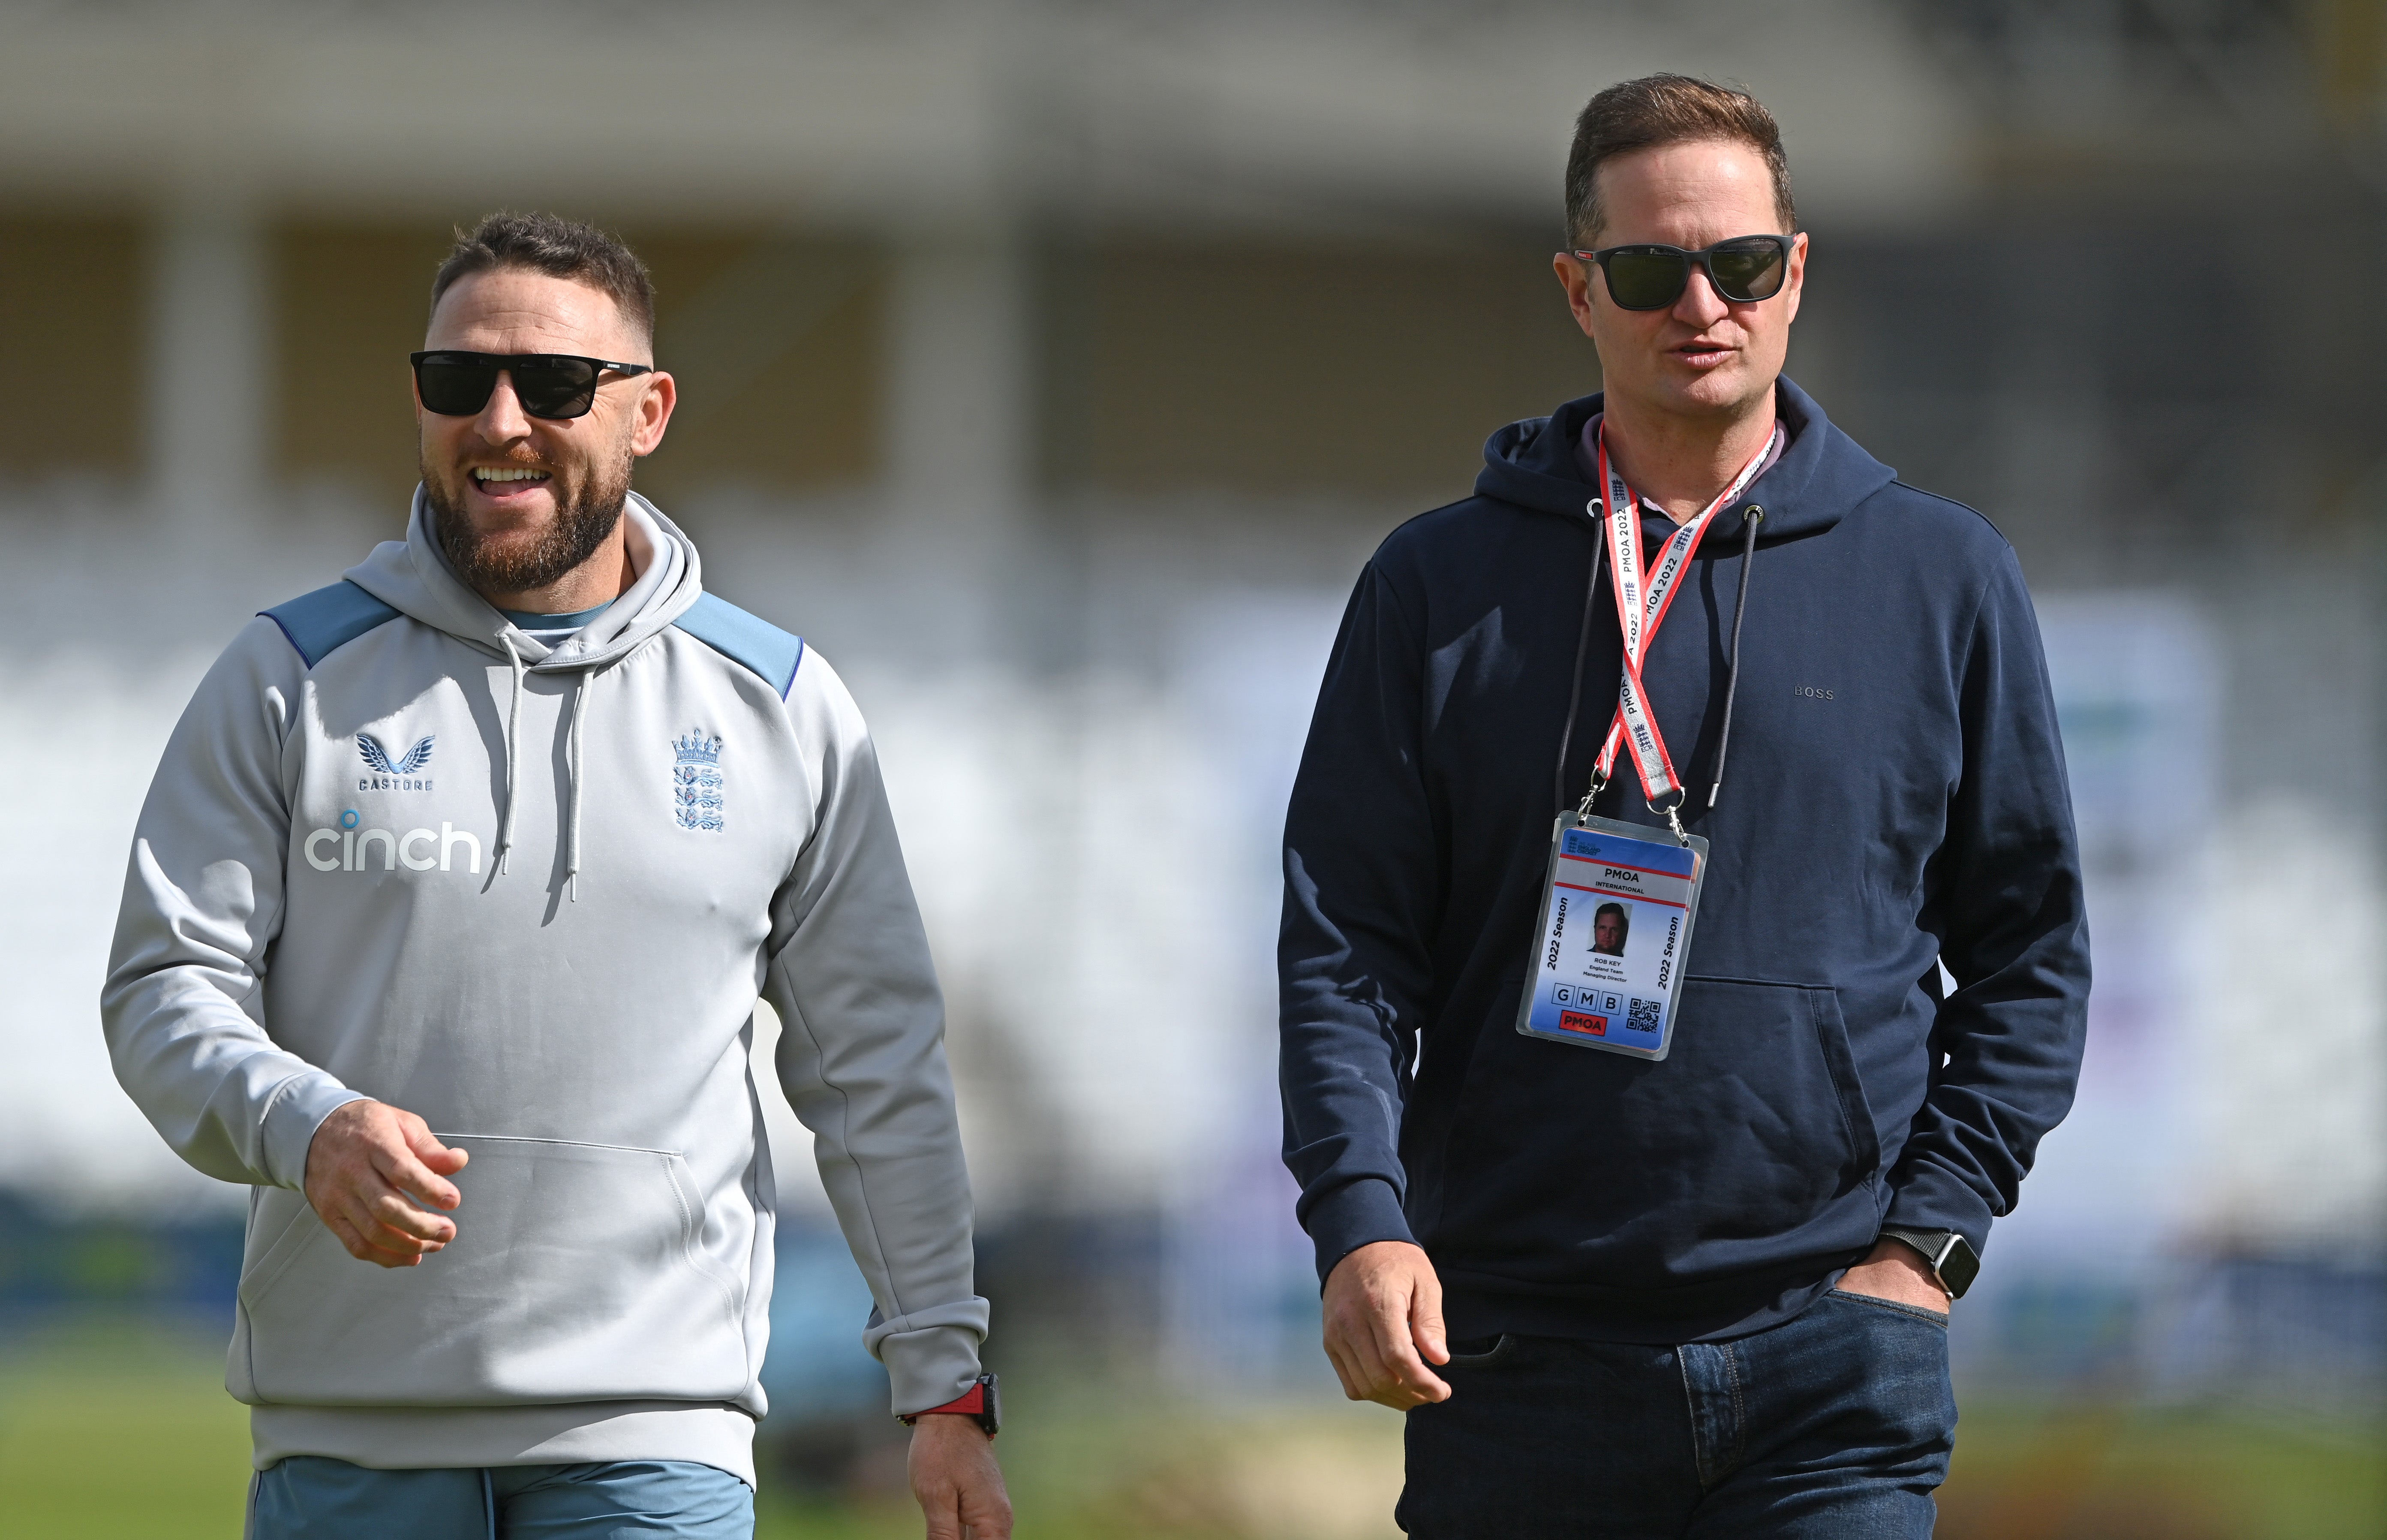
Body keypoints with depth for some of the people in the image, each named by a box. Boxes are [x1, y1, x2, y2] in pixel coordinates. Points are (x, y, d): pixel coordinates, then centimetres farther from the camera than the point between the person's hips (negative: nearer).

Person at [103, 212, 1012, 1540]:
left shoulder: (784, 710, 8)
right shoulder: (292, 682, 6)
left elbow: (877, 1069, 12)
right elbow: (165, 986, 1)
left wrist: (947, 1384, 9)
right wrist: (303, 1126, -21)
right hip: (349, 1431, 1)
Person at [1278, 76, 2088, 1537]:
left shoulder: (1943, 576, 8)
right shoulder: (1440, 588, 7)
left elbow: (2031, 950, 11)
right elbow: (1345, 943, 4)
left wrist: (1929, 1239, -1)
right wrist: (1362, 1223, -12)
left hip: (1831, 1366, -1)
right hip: (1517, 1355, 1)